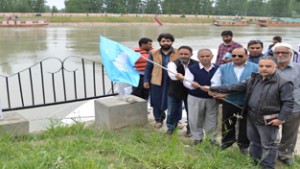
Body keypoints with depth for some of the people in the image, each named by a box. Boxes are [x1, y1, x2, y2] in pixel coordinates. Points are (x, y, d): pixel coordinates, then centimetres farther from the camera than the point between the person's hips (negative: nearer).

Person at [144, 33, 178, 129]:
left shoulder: (178, 54, -2)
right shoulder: (153, 54, 4)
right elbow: (148, 68, 7)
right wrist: (146, 80, 2)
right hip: (157, 82, 2)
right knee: (157, 103, 9)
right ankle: (159, 120, 27)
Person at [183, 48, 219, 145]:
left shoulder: (218, 69, 1)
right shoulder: (192, 68, -8)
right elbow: (186, 82, -15)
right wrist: (192, 84, -36)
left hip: (212, 98, 2)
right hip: (195, 98, -2)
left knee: (212, 119, 12)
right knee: (195, 119, 8)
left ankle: (212, 138, 28)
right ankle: (198, 138, 26)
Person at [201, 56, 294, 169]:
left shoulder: (283, 83, -13)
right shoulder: (253, 80, 5)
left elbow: (288, 103, -12)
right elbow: (235, 87, 6)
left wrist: (280, 118, -20)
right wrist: (213, 89, 3)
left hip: (268, 120, -6)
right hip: (251, 117, 6)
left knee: (268, 145, 5)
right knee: (254, 141, 21)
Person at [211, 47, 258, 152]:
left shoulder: (255, 68, -2)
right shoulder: (223, 68, 6)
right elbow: (215, 83, 2)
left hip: (247, 102, -2)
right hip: (228, 101, 2)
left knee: (245, 124, 12)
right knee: (227, 123, 15)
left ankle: (243, 144, 29)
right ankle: (226, 142, 34)